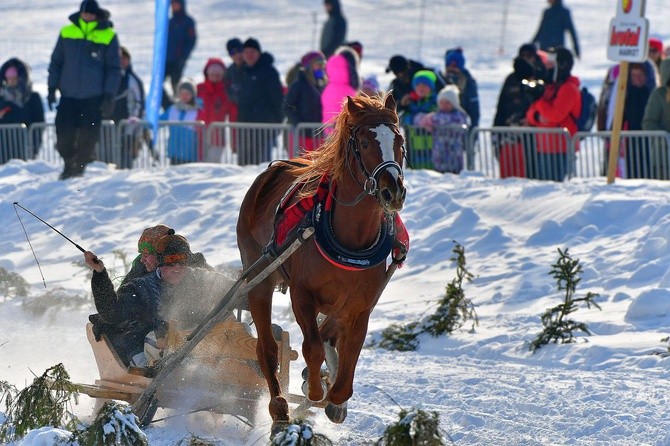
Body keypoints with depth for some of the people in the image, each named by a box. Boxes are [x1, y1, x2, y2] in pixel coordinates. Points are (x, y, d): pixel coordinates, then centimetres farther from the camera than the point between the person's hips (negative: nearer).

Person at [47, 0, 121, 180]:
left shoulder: (108, 36, -2)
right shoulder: (67, 33, 4)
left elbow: (114, 69, 1)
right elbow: (56, 62, 12)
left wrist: (109, 96, -5)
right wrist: (52, 87, 6)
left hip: (94, 97, -2)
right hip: (68, 94, 2)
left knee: (88, 135, -2)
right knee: (64, 132, -3)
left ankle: (80, 164, 17)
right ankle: (69, 163, 18)